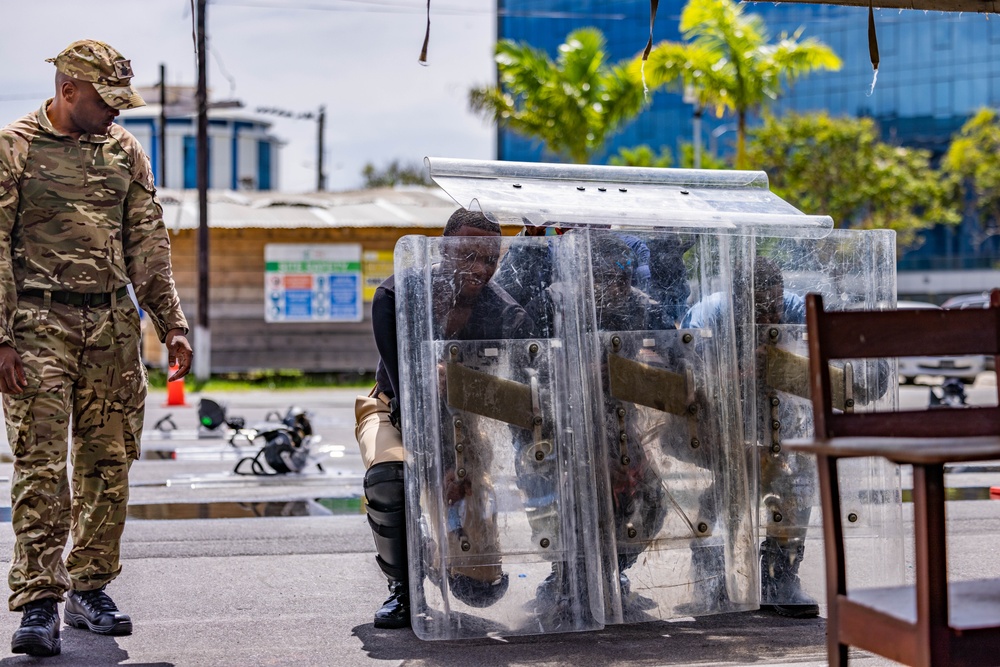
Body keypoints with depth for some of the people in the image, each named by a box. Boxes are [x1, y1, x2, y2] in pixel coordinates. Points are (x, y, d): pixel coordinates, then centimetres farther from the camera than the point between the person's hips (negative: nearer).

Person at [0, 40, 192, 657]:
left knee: (108, 462, 6)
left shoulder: (125, 150, 13)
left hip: (113, 325, 5)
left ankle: (91, 587, 18)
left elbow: (149, 245, 15)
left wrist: (171, 323, 8)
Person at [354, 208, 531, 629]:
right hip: (398, 413, -1)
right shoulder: (395, 297, -22)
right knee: (388, 476, -35)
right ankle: (402, 589, -13)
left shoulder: (510, 319, -18)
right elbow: (406, 391, -27)